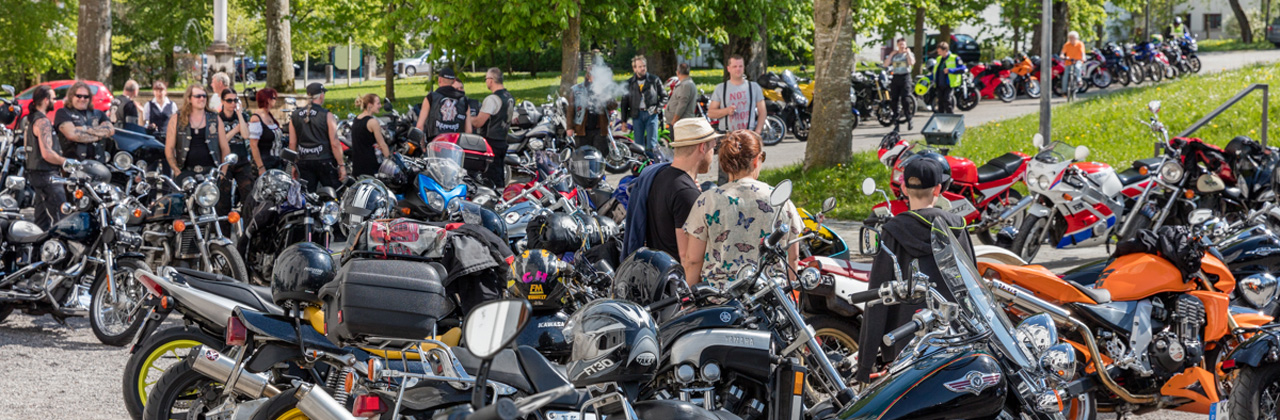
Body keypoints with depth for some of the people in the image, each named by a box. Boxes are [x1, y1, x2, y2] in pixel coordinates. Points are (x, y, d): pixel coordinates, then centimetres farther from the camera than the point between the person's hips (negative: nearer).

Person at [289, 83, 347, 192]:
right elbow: (334, 144, -10)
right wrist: (341, 165, -5)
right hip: (324, 161, -4)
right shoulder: (327, 115, -7)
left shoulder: (295, 116, 6)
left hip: (303, 162, 4)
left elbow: (292, 144, 7)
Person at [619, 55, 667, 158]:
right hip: (637, 115, 2)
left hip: (651, 114, -2)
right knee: (639, 145, 5)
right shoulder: (629, 83, 7)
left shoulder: (654, 80, 3)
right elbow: (624, 102, 10)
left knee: (651, 146, -7)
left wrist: (657, 108, -4)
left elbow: (664, 96, 11)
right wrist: (624, 121, 7)